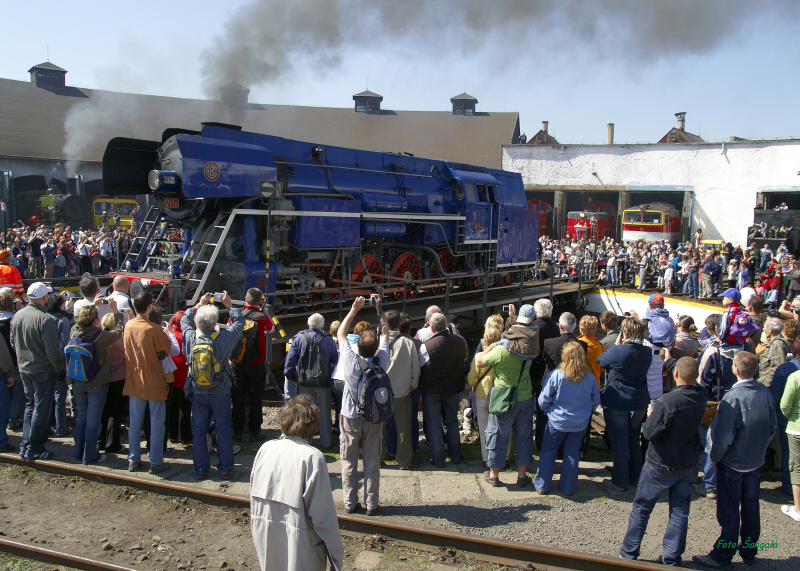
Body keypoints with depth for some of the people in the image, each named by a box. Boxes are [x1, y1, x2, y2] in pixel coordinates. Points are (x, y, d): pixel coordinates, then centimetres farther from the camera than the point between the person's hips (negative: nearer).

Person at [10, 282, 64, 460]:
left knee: (30, 405, 20)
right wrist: (60, 369, -7)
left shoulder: (17, 316, 0)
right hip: (43, 370, -7)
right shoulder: (44, 320, -23)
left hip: (24, 369, 7)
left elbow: (13, 343, 12)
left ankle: (25, 445, 24)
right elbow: (52, 351, -21)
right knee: (41, 409, 3)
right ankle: (34, 449, 10)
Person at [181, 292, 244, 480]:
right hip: (220, 393, -2)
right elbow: (239, 321, 0)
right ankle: (225, 469, 15)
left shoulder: (191, 337, -11)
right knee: (223, 430, 8)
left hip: (198, 393, 2)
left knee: (199, 431, 12)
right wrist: (228, 305, 12)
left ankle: (201, 470, 19)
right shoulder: (224, 338, -17)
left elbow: (184, 319, 11)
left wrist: (199, 305, 19)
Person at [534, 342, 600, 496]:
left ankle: (541, 486, 21)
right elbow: (595, 401, 3)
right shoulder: (590, 377, -10)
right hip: (580, 424, 2)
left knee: (548, 452, 13)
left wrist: (549, 411, 9)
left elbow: (543, 401, -12)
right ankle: (568, 487, 25)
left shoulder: (556, 375, -19)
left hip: (557, 421, -2)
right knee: (572, 455, 15)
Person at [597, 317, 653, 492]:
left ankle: (619, 482, 15)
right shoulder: (647, 353, -5)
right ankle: (635, 476, 34)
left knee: (619, 442, 6)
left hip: (616, 402, -5)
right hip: (639, 403, 5)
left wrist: (617, 344, 2)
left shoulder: (617, 351, -21)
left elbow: (600, 361, -3)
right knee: (634, 439, 22)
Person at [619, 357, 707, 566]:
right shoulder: (701, 396, -11)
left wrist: (650, 416, -1)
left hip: (661, 465, -4)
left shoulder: (665, 403, -30)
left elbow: (649, 433, -22)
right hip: (690, 465, 5)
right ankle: (672, 558, 24)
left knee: (641, 507, 13)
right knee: (680, 511, 15)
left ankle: (629, 552, 24)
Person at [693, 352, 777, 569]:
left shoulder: (732, 398, -25)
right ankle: (749, 551, 33)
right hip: (756, 461, 6)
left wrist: (715, 457, -8)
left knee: (729, 511, 6)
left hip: (733, 462, -6)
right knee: (751, 507, 19)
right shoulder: (765, 392, -6)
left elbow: (724, 436, -24)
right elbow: (772, 425, 7)